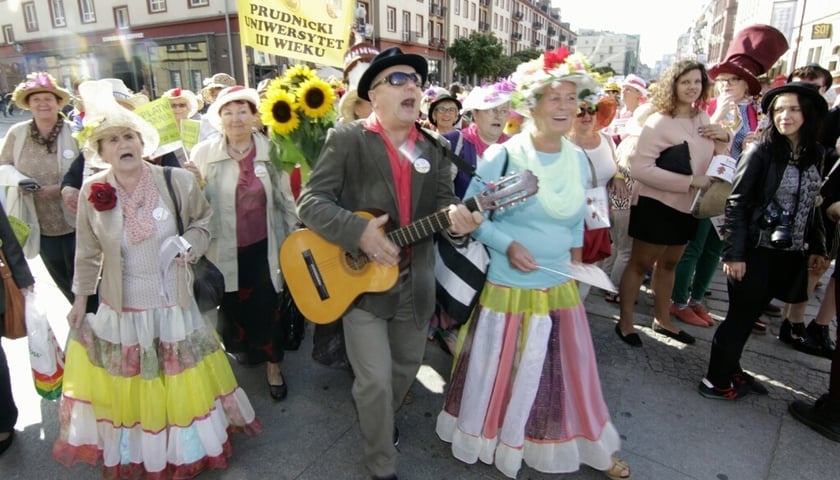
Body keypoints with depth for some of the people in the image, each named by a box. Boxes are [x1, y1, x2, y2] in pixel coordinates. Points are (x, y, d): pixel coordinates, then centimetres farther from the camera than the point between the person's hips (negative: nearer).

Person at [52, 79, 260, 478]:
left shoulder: (176, 180, -13)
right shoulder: (92, 193, -8)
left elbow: (202, 221, 3)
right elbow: (88, 253, 3)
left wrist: (191, 246, -16)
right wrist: (80, 298, 8)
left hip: (172, 303, 0)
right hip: (120, 307, 1)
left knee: (182, 381, 15)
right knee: (128, 384, 17)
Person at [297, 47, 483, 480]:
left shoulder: (435, 149, 5)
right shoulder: (347, 140, -8)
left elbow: (444, 204, -2)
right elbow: (310, 202, -13)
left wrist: (457, 218, -26)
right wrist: (359, 232, -27)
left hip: (415, 283, 5)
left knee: (406, 367, 21)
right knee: (375, 380, -1)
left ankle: (378, 416, 52)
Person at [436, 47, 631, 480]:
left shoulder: (578, 159, 3)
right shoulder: (503, 156, -15)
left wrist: (576, 257, 8)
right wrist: (507, 245, -22)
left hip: (560, 288, 5)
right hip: (508, 288, -5)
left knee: (567, 372, 20)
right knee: (503, 373, 12)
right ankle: (495, 442, 39)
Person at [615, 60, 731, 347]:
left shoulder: (702, 119, 6)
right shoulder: (659, 122, -16)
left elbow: (719, 160, 19)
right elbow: (639, 168, -25)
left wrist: (723, 138, -3)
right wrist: (690, 181, -25)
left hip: (687, 207, 7)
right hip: (656, 205, -7)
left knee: (668, 264, 19)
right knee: (640, 264, 3)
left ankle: (662, 320, 34)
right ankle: (625, 323, 17)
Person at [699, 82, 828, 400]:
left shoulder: (816, 155, 7)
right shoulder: (761, 152, -10)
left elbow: (811, 206, 13)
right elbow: (736, 204, -12)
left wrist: (816, 248, 12)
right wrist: (733, 253, -17)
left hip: (789, 255, 5)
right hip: (756, 251, -5)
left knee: (748, 315, 16)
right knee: (741, 316, 3)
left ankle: (731, 370, 31)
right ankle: (716, 381, 18)